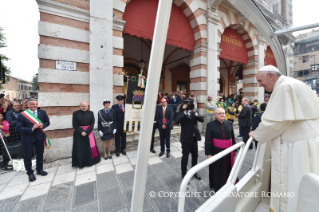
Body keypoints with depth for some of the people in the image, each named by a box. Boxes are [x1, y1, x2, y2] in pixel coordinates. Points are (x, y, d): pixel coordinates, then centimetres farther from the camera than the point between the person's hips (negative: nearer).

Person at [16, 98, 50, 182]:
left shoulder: (42, 112, -3)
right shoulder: (21, 115, -11)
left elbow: (47, 122, 5)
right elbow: (19, 128, -12)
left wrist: (42, 125, -15)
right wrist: (31, 128, -25)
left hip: (40, 136, 3)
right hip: (27, 138, -3)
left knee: (40, 154, 16)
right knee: (28, 156, 9)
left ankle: (39, 170, 36)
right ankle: (30, 173, 30)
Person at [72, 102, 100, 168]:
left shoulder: (90, 113, 0)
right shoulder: (75, 113, -3)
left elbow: (92, 123, -3)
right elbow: (74, 125, -5)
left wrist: (86, 132, -14)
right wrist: (81, 132, -15)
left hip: (88, 132, 1)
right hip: (78, 133, -1)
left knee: (89, 147, 6)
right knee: (79, 148, 5)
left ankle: (90, 161, 23)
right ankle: (80, 163, 19)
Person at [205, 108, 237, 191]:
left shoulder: (229, 123, 1)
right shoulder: (210, 125, -11)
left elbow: (233, 138, 9)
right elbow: (208, 140, -12)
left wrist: (234, 150, 12)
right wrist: (208, 153, -13)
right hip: (216, 151, -4)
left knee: (228, 169, 20)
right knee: (217, 170, 12)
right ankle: (217, 187, 34)